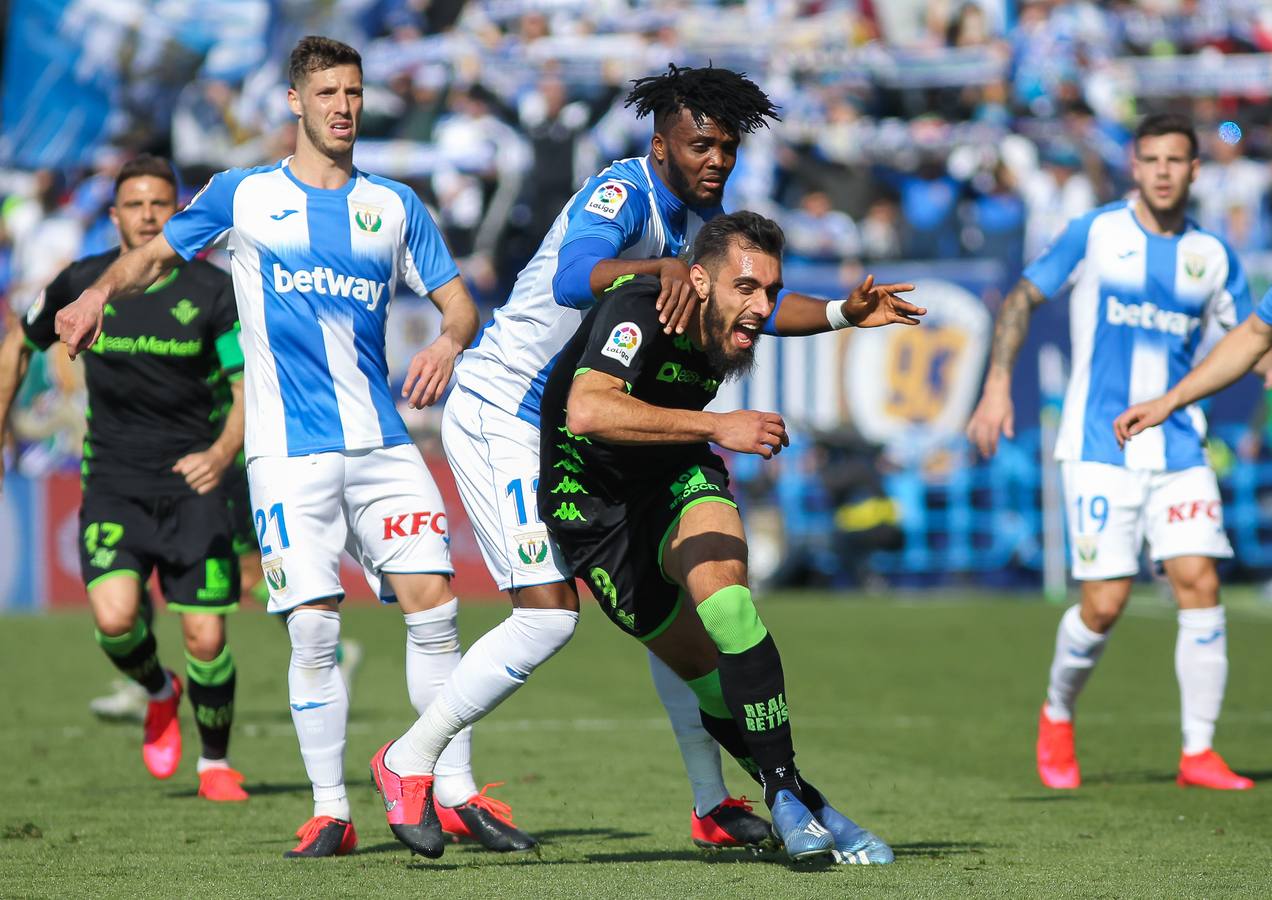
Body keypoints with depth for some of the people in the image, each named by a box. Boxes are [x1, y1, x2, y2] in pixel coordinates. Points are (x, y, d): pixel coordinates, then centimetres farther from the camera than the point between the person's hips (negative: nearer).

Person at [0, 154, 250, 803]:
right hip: (112, 486, 1)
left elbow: (250, 391, -9)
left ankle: (215, 763, 20)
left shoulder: (213, 292, -7)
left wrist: (221, 454, -27)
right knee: (115, 618, -21)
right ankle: (158, 694, 14)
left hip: (193, 487, -1)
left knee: (206, 639, -6)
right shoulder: (80, 286, -2)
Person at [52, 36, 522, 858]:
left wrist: (450, 342, -7)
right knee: (314, 627, -8)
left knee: (434, 603, -7)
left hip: (381, 442, 2)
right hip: (290, 447, -2)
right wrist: (102, 291, -4)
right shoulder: (244, 196, 9)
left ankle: (457, 795, 0)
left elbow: (459, 302, 15)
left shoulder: (395, 206, 13)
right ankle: (331, 811, 1)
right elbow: (156, 253, 17)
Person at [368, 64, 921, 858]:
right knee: (550, 614, -17)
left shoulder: (701, 215, 5)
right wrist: (663, 266, -60)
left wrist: (843, 314, 1)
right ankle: (410, 760, -2)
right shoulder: (623, 194, -23)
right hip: (499, 414, -9)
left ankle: (713, 806, 12)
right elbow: (573, 279, -43)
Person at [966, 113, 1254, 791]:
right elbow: (1023, 298, 4)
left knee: (1199, 583, -10)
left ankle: (1198, 753, -1)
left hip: (1178, 449, 3)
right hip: (1100, 449, -3)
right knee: (1105, 604, -7)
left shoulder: (1211, 254, 7)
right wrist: (997, 385, -5)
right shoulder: (1095, 233, -2)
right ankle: (1057, 715, 22)